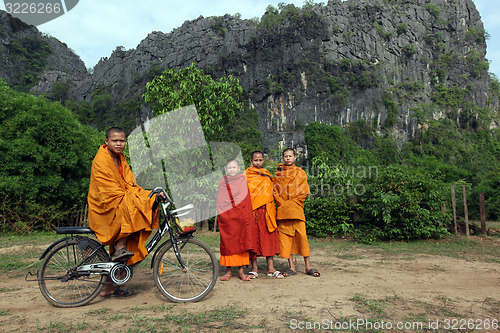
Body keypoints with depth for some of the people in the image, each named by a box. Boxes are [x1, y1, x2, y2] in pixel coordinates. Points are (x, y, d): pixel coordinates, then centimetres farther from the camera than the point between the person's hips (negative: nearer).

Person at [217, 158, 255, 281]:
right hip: (226, 217, 0)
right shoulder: (223, 182, 10)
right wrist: (220, 215, 0)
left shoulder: (243, 181, 8)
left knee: (241, 242, 1)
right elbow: (219, 201, 9)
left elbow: (247, 200, 5)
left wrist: (248, 216, -1)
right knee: (227, 242, 1)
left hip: (241, 217, 0)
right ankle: (228, 270, 10)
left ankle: (241, 270, 9)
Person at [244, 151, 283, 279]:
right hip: (251, 210, -3)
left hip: (266, 211, 3)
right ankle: (254, 268, 8)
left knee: (269, 237, 0)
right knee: (252, 238, -2)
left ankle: (270, 268, 6)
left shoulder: (267, 175, 17)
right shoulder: (246, 175, 6)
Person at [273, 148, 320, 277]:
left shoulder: (301, 173, 10)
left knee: (302, 236, -5)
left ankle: (308, 267, 3)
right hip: (283, 211, 2)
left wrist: (290, 203, -7)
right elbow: (275, 191, 10)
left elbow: (304, 192, 3)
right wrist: (282, 204, -5)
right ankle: (291, 267, 8)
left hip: (296, 209, -2)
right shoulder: (278, 174, 14)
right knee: (285, 237, 0)